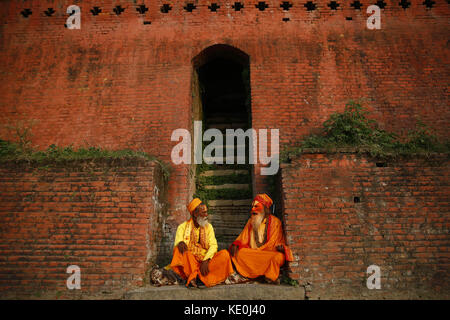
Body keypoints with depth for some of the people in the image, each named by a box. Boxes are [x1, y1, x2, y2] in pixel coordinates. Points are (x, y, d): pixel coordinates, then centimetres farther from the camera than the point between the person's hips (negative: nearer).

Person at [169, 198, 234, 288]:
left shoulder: (208, 227, 7)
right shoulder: (183, 226, 1)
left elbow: (213, 245, -4)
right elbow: (178, 240, -13)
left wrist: (206, 260, -21)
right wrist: (181, 242, -38)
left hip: (205, 259, 2)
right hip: (190, 260, -2)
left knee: (225, 254, -23)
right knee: (179, 249, -29)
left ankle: (193, 276, -27)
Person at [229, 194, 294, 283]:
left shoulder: (274, 222, 1)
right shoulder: (251, 221, 13)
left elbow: (279, 241, 2)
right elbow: (244, 237, 12)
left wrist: (281, 247, -21)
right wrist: (236, 245, -8)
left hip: (269, 253, -3)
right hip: (252, 254, 3)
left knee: (279, 256, -34)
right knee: (237, 252, -22)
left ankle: (271, 277, -15)